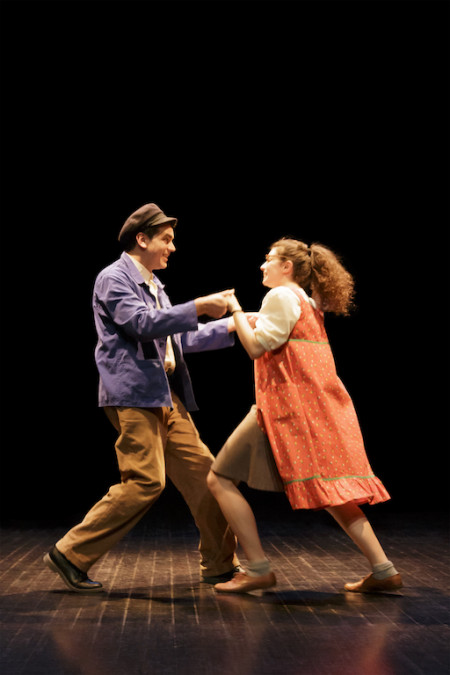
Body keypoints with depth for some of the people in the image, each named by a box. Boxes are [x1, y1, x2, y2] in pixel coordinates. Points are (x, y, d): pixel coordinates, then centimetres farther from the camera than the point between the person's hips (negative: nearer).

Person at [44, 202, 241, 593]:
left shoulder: (153, 285, 23)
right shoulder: (114, 278, -5)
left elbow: (182, 340, 26)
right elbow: (142, 324, -20)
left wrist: (230, 326, 22)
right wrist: (198, 307, -19)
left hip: (166, 395, 9)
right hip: (133, 393, -9)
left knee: (201, 470, 6)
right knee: (145, 481, -14)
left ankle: (220, 564, 16)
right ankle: (71, 555, -3)